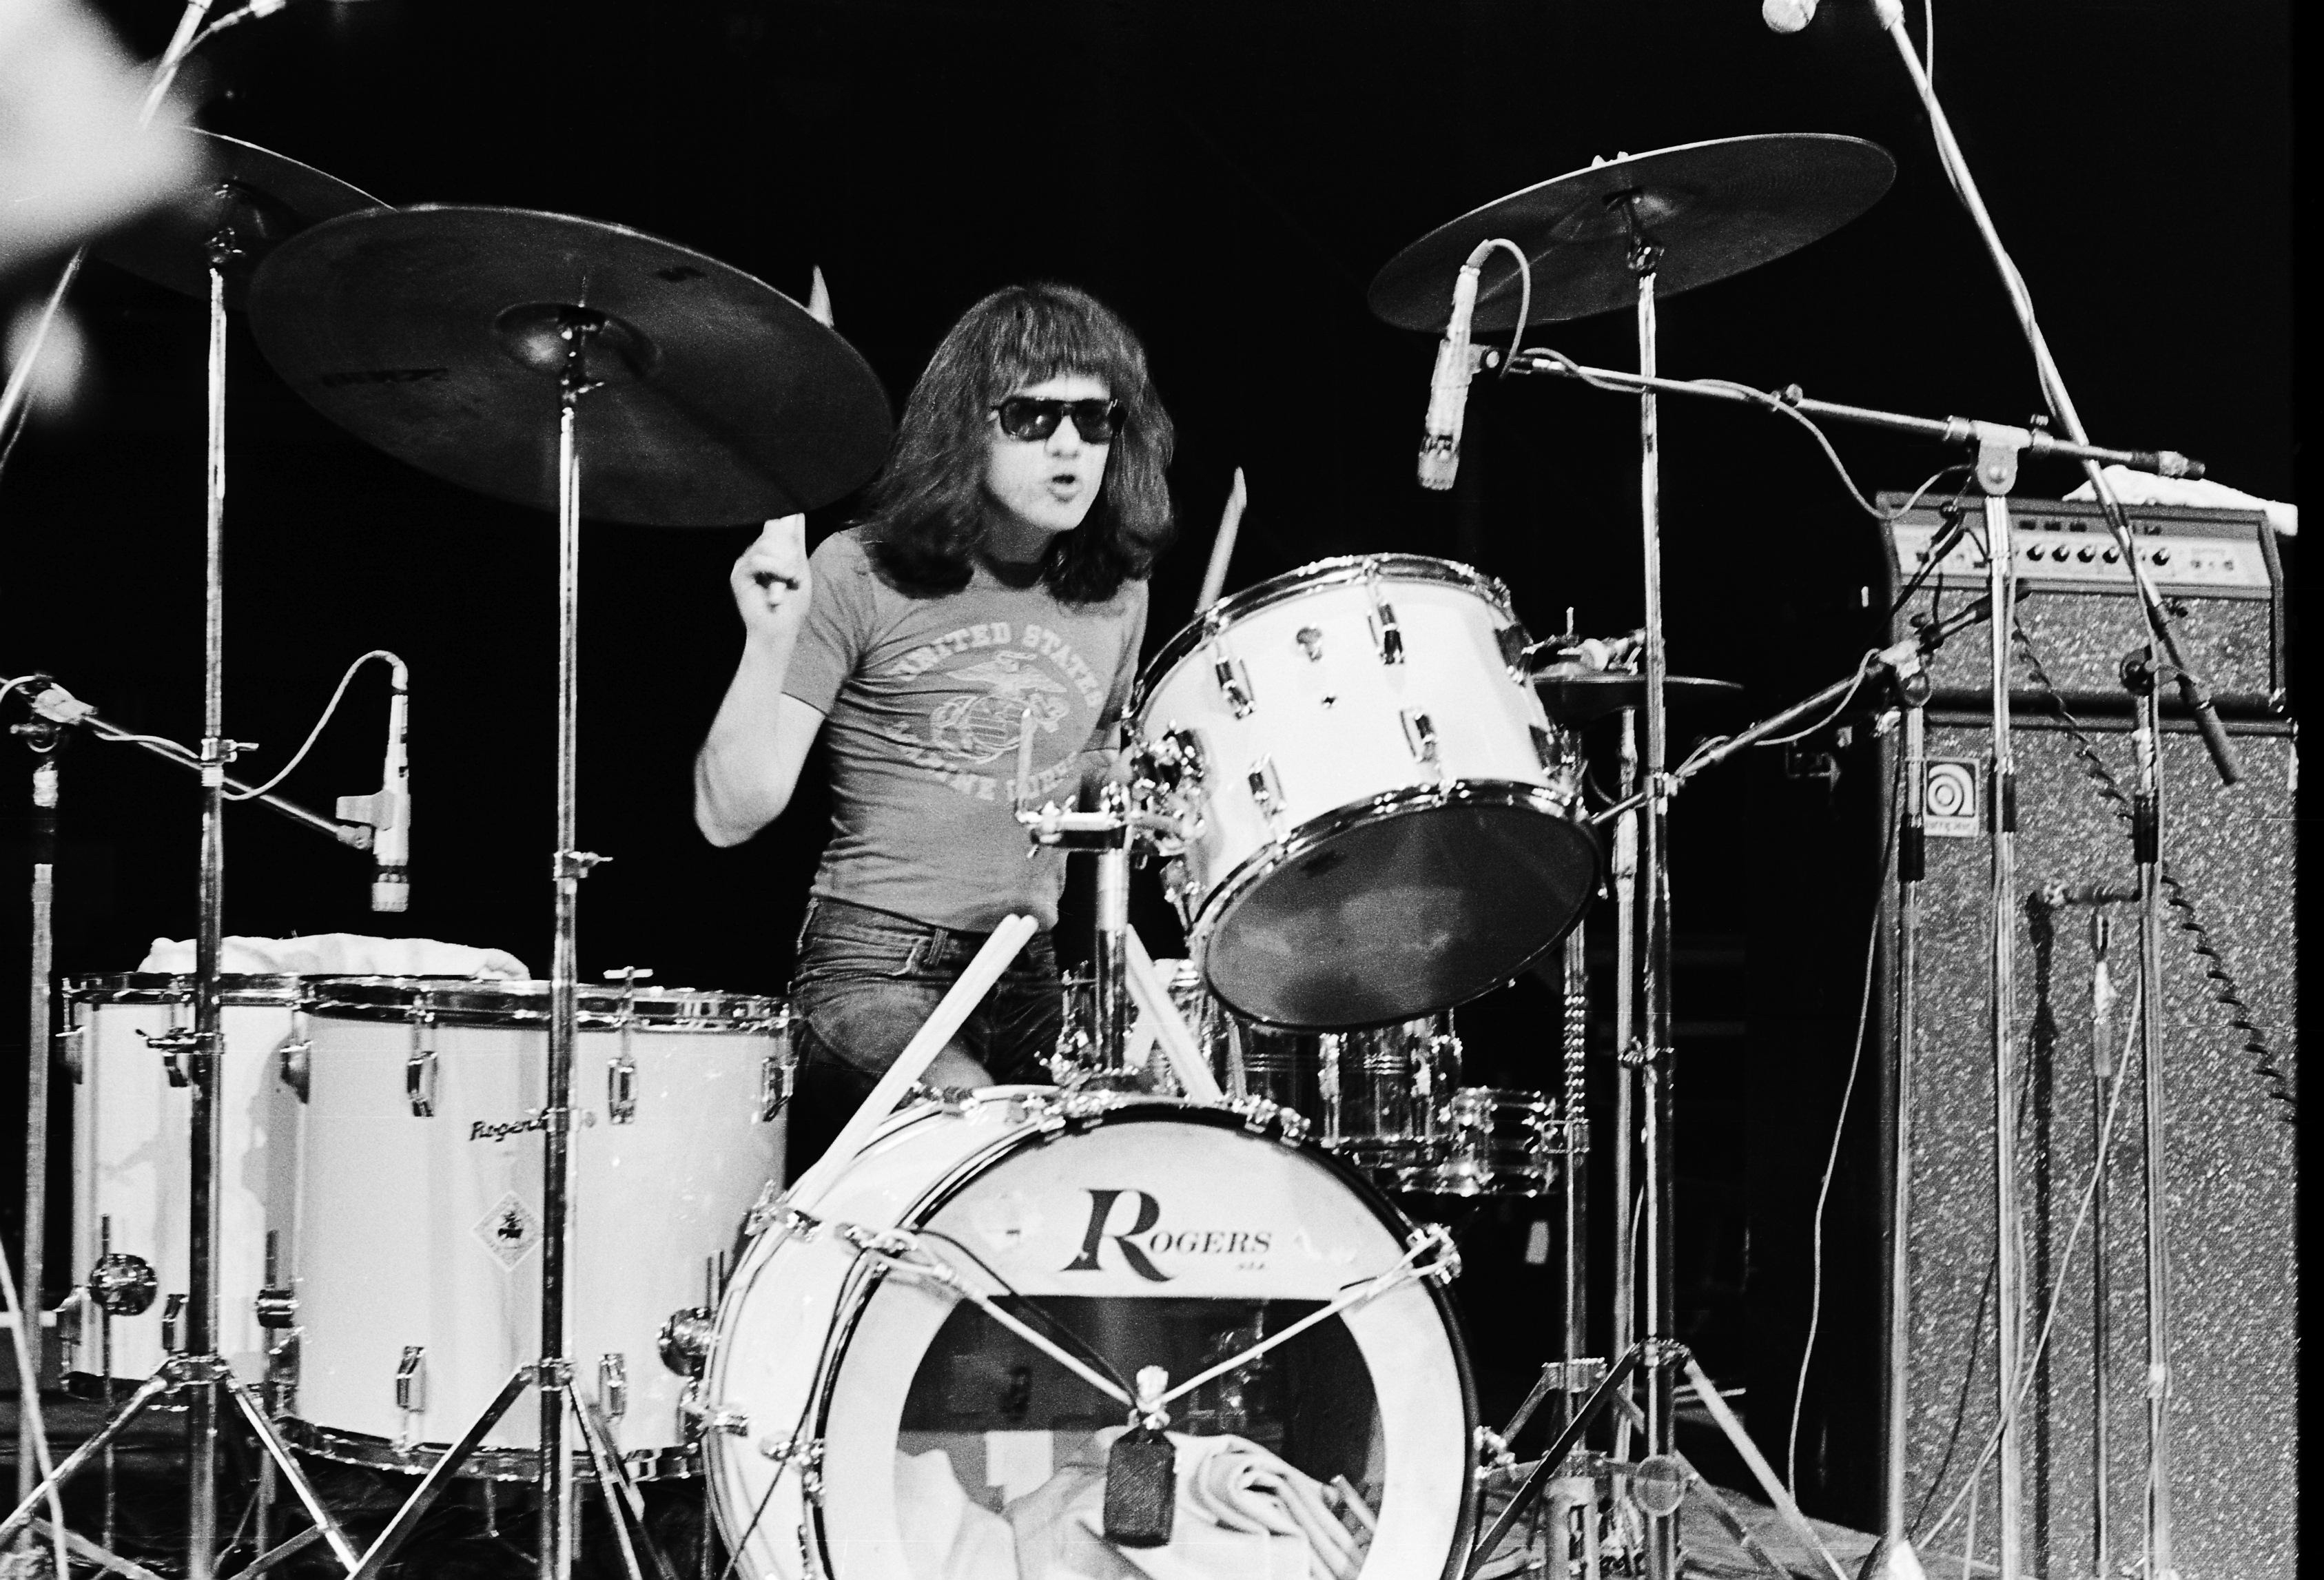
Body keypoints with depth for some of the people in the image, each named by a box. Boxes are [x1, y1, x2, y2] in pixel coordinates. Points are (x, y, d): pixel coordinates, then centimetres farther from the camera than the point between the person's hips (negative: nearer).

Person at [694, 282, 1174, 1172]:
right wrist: (772, 640, -22)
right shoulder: (863, 577, -5)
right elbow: (731, 816, -10)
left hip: (1036, 981, 6)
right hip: (873, 970, -6)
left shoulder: (1113, 595, 11)